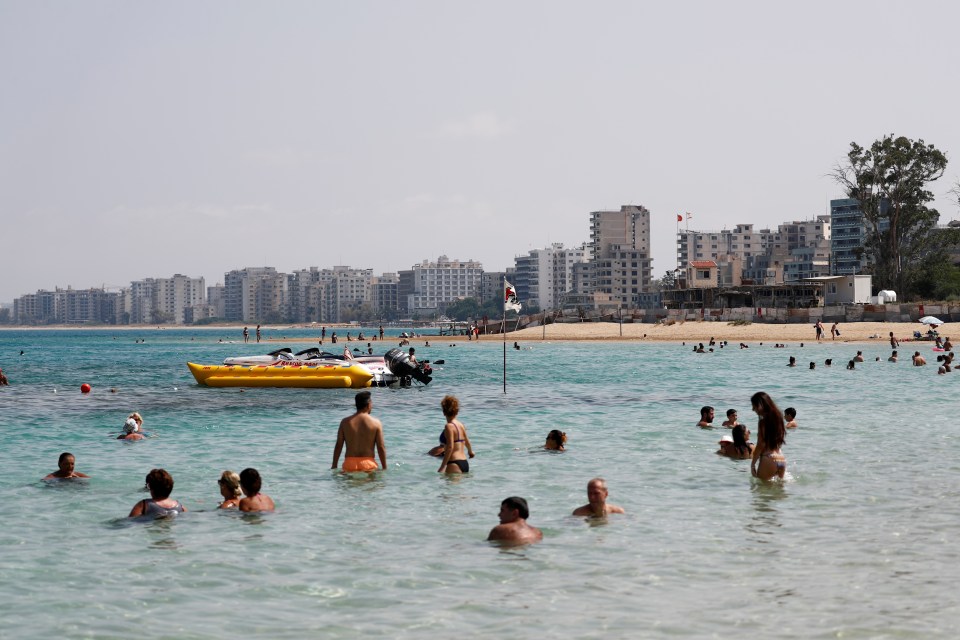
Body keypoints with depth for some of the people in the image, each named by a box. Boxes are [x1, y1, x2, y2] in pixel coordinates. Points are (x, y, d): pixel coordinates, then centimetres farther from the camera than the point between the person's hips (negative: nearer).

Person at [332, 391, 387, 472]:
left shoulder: (345, 422, 6)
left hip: (349, 463, 2)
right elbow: (381, 448, 0)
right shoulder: (375, 423, 1)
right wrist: (384, 468, 7)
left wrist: (334, 466, 14)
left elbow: (338, 446, 7)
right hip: (368, 464, -2)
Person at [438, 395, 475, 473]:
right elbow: (467, 442, 30)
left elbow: (450, 447, -19)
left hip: (454, 464, -9)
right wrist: (470, 451, 52)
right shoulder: (461, 425, 13)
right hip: (465, 463, 9)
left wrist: (442, 467, -21)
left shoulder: (449, 426, -11)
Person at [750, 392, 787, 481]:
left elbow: (760, 445, -11)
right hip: (782, 459, 8)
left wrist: (752, 464, -8)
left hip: (769, 460, -8)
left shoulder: (764, 421, -10)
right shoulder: (777, 417, 14)